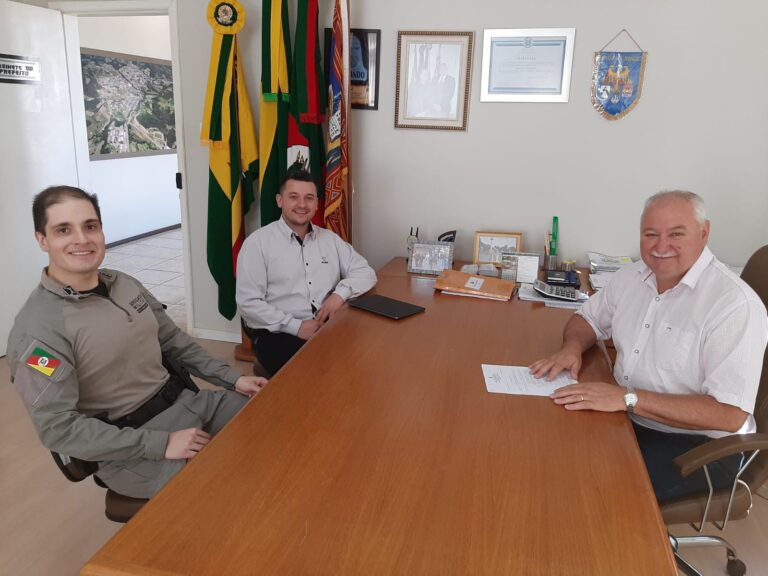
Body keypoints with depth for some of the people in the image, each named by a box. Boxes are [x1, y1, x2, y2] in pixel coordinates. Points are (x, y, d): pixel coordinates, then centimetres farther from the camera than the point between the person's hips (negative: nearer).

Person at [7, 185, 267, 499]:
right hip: (127, 449, -7)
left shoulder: (124, 284, 3)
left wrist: (232, 378, 5)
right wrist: (160, 444, -23)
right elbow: (58, 428, -20)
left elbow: (174, 341, 13)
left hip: (183, 401, 7)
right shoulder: (37, 329, -18)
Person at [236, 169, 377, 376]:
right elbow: (248, 303, -7)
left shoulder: (330, 239, 14)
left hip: (328, 328, 5)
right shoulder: (258, 242, -1)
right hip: (278, 334, -4)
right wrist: (296, 326, -14)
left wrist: (341, 293, -8)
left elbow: (365, 272, 12)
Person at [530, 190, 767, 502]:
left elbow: (731, 415, -25)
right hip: (627, 419, 6)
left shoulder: (735, 304, -20)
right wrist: (573, 346, -8)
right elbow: (588, 317, 17)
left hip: (699, 444, -6)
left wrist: (629, 398, -32)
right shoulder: (633, 276, 2)